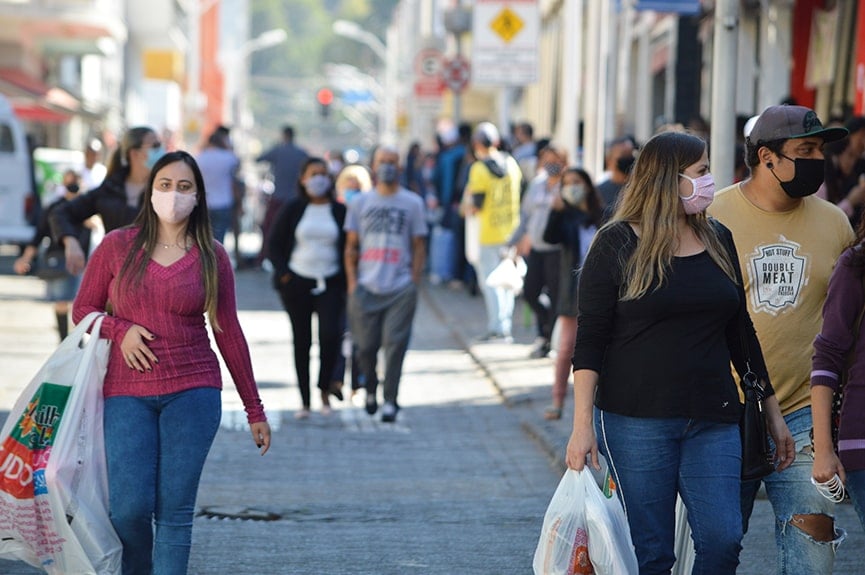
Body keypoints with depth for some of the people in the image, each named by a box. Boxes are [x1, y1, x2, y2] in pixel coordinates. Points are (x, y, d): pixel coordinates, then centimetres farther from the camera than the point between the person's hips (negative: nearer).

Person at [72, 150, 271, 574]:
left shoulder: (211, 256, 5)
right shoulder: (117, 246, 4)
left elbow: (228, 333, 10)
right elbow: (83, 309, 11)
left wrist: (254, 410, 10)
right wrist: (120, 329, -11)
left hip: (193, 391, 0)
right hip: (127, 392, 0)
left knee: (175, 511, -4)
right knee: (129, 508, -8)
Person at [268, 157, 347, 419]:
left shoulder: (340, 211, 5)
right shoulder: (293, 210, 3)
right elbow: (274, 243, 6)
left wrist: (346, 280, 0)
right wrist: (282, 273, -6)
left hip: (330, 284, 0)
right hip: (297, 283, 1)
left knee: (330, 335, -18)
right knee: (301, 341, 4)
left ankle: (325, 388, 3)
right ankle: (304, 401, 11)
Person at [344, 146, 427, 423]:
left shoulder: (412, 203, 7)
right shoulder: (360, 203, 10)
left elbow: (418, 246, 8)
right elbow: (351, 246, 11)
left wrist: (414, 282, 0)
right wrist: (352, 281, 2)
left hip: (401, 288, -1)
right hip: (366, 286, 1)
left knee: (395, 344, -8)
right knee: (366, 345, 3)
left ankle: (390, 402, -4)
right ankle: (370, 390, 27)